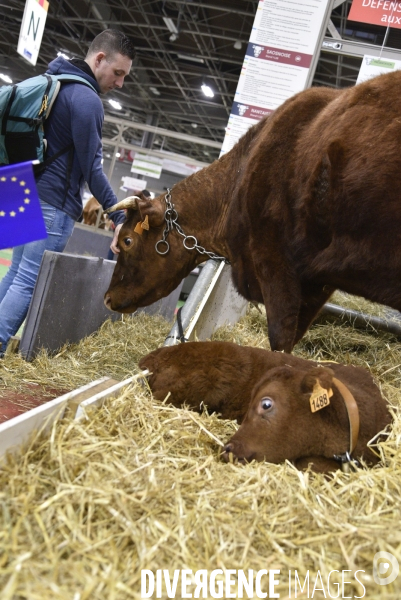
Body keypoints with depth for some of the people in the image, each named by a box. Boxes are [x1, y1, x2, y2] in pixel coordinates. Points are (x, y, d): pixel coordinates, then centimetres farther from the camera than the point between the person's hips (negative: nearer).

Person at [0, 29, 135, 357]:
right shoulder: (87, 99, -14)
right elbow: (91, 167, -15)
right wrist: (120, 215, -11)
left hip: (30, 192, 10)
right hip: (55, 202, -10)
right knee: (28, 282, -7)